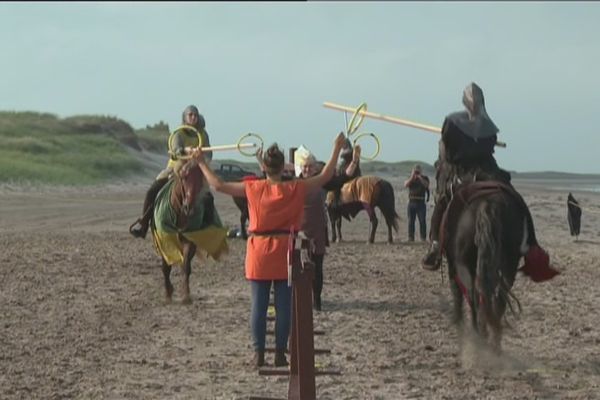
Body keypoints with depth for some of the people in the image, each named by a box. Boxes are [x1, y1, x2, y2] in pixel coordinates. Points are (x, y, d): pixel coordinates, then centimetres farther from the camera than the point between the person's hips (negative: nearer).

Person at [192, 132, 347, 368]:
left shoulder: (253, 189, -6)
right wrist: (337, 148, 15)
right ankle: (280, 353, 7)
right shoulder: (296, 189, -6)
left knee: (259, 305, 6)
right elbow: (325, 176, 5)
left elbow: (218, 185, 0)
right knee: (284, 305, 5)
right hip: (285, 253, 0)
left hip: (259, 253, 1)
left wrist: (201, 163, 12)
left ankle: (259, 353, 7)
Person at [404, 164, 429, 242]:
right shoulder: (410, 179, 11)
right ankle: (411, 237, 3)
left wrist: (420, 177, -21)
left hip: (421, 203, -2)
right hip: (411, 203, 2)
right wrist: (412, 177, -18)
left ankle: (423, 238, -6)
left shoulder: (424, 178, 6)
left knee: (422, 221, -7)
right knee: (411, 221, 0)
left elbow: (426, 185, -15)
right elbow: (405, 185, -9)